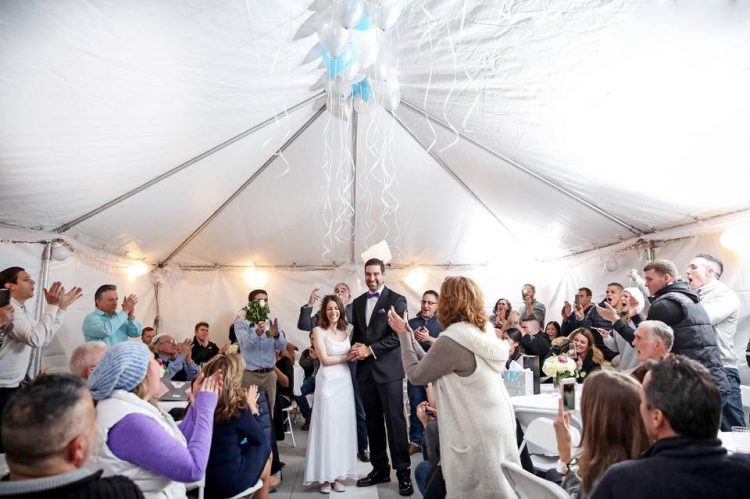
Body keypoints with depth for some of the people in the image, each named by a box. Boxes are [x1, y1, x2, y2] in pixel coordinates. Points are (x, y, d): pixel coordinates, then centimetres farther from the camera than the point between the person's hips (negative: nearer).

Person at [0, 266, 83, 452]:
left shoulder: (23, 309, 11)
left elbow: (45, 337, 14)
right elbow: (35, 339, -30)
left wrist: (62, 307, 10)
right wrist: (52, 306, -27)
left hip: (19, 385, 9)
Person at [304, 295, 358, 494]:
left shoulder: (347, 329, 8)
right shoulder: (319, 330, -5)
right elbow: (325, 359, -10)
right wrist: (347, 356, -6)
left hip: (345, 382, 5)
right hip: (328, 382, -4)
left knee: (344, 427, 7)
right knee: (327, 427, 1)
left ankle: (339, 474, 18)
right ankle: (325, 476, 11)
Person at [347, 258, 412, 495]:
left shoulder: (396, 300, -4)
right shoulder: (358, 302, 14)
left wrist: (370, 350, -15)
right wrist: (355, 347, -3)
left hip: (388, 368, -5)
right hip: (365, 370, 5)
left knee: (395, 421, -1)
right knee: (373, 422, 11)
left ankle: (403, 472, 11)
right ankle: (380, 468, 24)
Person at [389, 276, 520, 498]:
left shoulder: (451, 340, -22)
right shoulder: (484, 332, 5)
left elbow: (416, 375, -11)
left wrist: (403, 334, -4)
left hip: (476, 433, -8)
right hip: (496, 427, 8)